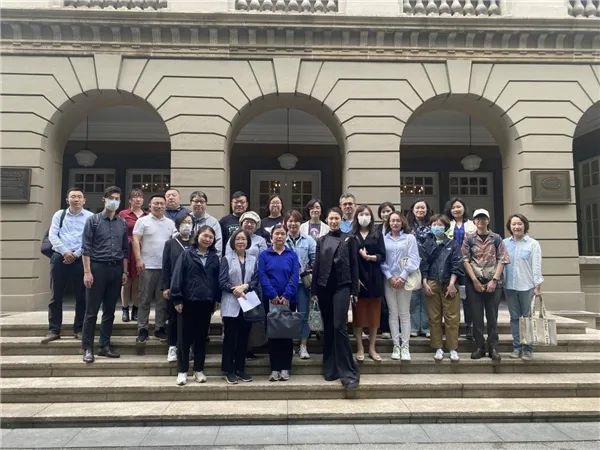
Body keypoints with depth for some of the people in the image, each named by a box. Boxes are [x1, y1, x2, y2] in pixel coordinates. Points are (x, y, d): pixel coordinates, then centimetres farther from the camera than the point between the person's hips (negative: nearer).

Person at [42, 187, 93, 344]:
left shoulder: (90, 217, 3)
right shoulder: (59, 214, 10)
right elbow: (52, 235, 2)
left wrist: (76, 254, -11)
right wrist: (65, 252, -10)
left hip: (80, 259, -1)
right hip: (60, 258, 2)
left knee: (81, 296, 2)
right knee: (56, 296, 4)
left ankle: (79, 330, 13)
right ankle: (53, 330, 12)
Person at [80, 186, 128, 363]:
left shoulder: (122, 223, 11)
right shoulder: (93, 220, 0)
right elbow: (86, 248, -5)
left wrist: (124, 272, 8)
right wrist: (87, 272, -11)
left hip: (116, 270, 4)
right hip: (97, 268, -4)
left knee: (110, 311, 9)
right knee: (92, 311, -1)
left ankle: (105, 346, 17)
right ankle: (88, 348, 7)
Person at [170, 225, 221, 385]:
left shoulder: (215, 258, 8)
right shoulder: (186, 254, -1)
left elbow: (217, 280, 10)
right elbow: (177, 277, -5)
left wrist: (217, 300, 5)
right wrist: (177, 299, -10)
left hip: (206, 303, 3)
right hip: (188, 301, -3)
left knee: (201, 337, 10)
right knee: (185, 337, 4)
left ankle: (199, 370, 20)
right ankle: (182, 371, 13)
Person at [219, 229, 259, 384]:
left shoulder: (253, 260, 10)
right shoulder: (227, 259, 3)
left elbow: (256, 281, 3)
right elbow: (222, 281, -5)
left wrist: (245, 286, -15)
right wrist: (234, 289, -18)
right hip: (231, 304, -3)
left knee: (244, 337, 8)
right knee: (230, 338, 1)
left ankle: (240, 368, 20)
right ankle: (229, 370, 10)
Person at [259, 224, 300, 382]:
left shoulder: (292, 255, 6)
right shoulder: (264, 255, 4)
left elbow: (295, 277, -3)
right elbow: (262, 276, -4)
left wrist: (286, 296, -14)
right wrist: (273, 295, -14)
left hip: (288, 300, 1)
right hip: (271, 300, 0)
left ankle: (285, 368, 12)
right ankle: (275, 368, 10)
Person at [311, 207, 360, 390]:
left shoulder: (349, 239, 4)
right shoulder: (321, 241, 11)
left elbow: (354, 265, 2)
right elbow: (316, 265, 9)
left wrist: (354, 290, -3)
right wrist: (314, 289, 4)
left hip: (342, 286, -3)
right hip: (324, 287, 3)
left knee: (339, 327, -12)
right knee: (327, 328, 8)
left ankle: (348, 372, -6)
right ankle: (330, 368, 19)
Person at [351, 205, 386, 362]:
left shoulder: (377, 235, 9)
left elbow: (382, 255, 1)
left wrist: (370, 257, -18)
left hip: (374, 278, 1)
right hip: (357, 277, -1)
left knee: (374, 314, 5)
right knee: (359, 314, 2)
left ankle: (372, 348, 15)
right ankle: (360, 348, 11)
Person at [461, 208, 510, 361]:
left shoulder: (496, 239, 4)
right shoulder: (469, 239, 4)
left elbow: (502, 260, -1)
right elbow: (466, 260, -1)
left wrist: (494, 280, -10)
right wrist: (475, 280, -9)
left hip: (493, 282, 0)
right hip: (474, 282, 0)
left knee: (492, 316, 4)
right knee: (477, 315, 5)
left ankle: (493, 347, 13)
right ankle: (479, 347, 14)